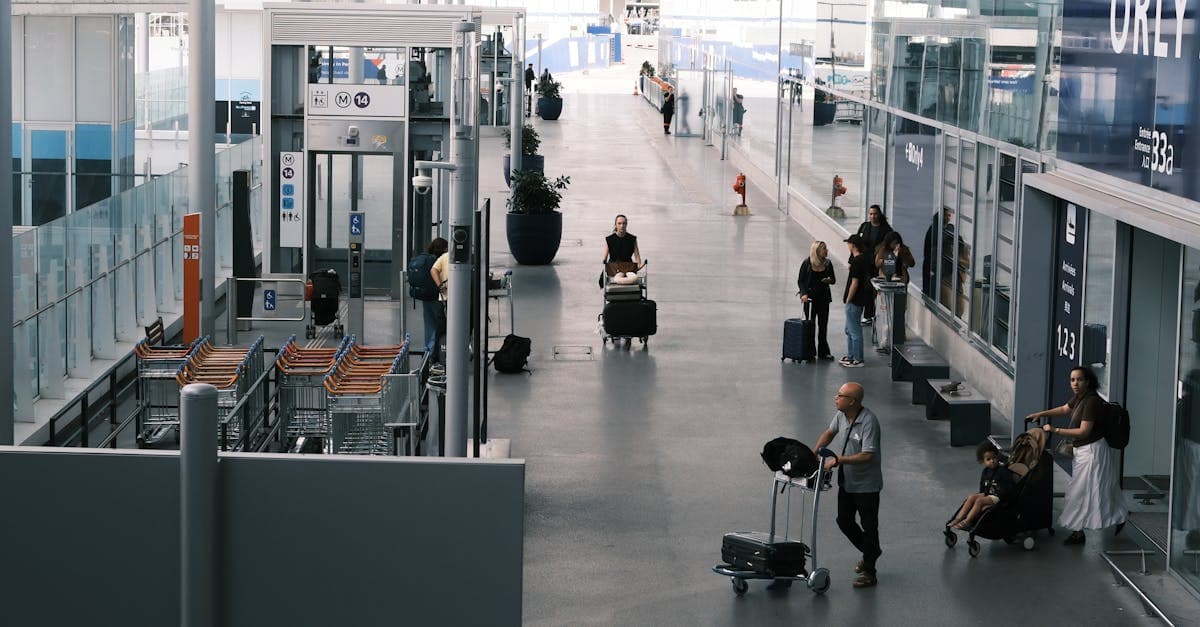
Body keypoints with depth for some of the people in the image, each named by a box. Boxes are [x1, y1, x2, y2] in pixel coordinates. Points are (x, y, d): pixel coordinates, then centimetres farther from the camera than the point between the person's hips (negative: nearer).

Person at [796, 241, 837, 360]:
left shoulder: (828, 263, 1)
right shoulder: (807, 264, -8)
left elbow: (833, 280, 10)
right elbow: (800, 280, -5)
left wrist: (830, 280, -14)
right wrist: (804, 294, -18)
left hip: (824, 297, 3)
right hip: (810, 297, -3)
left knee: (823, 324, 6)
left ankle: (823, 351, 15)